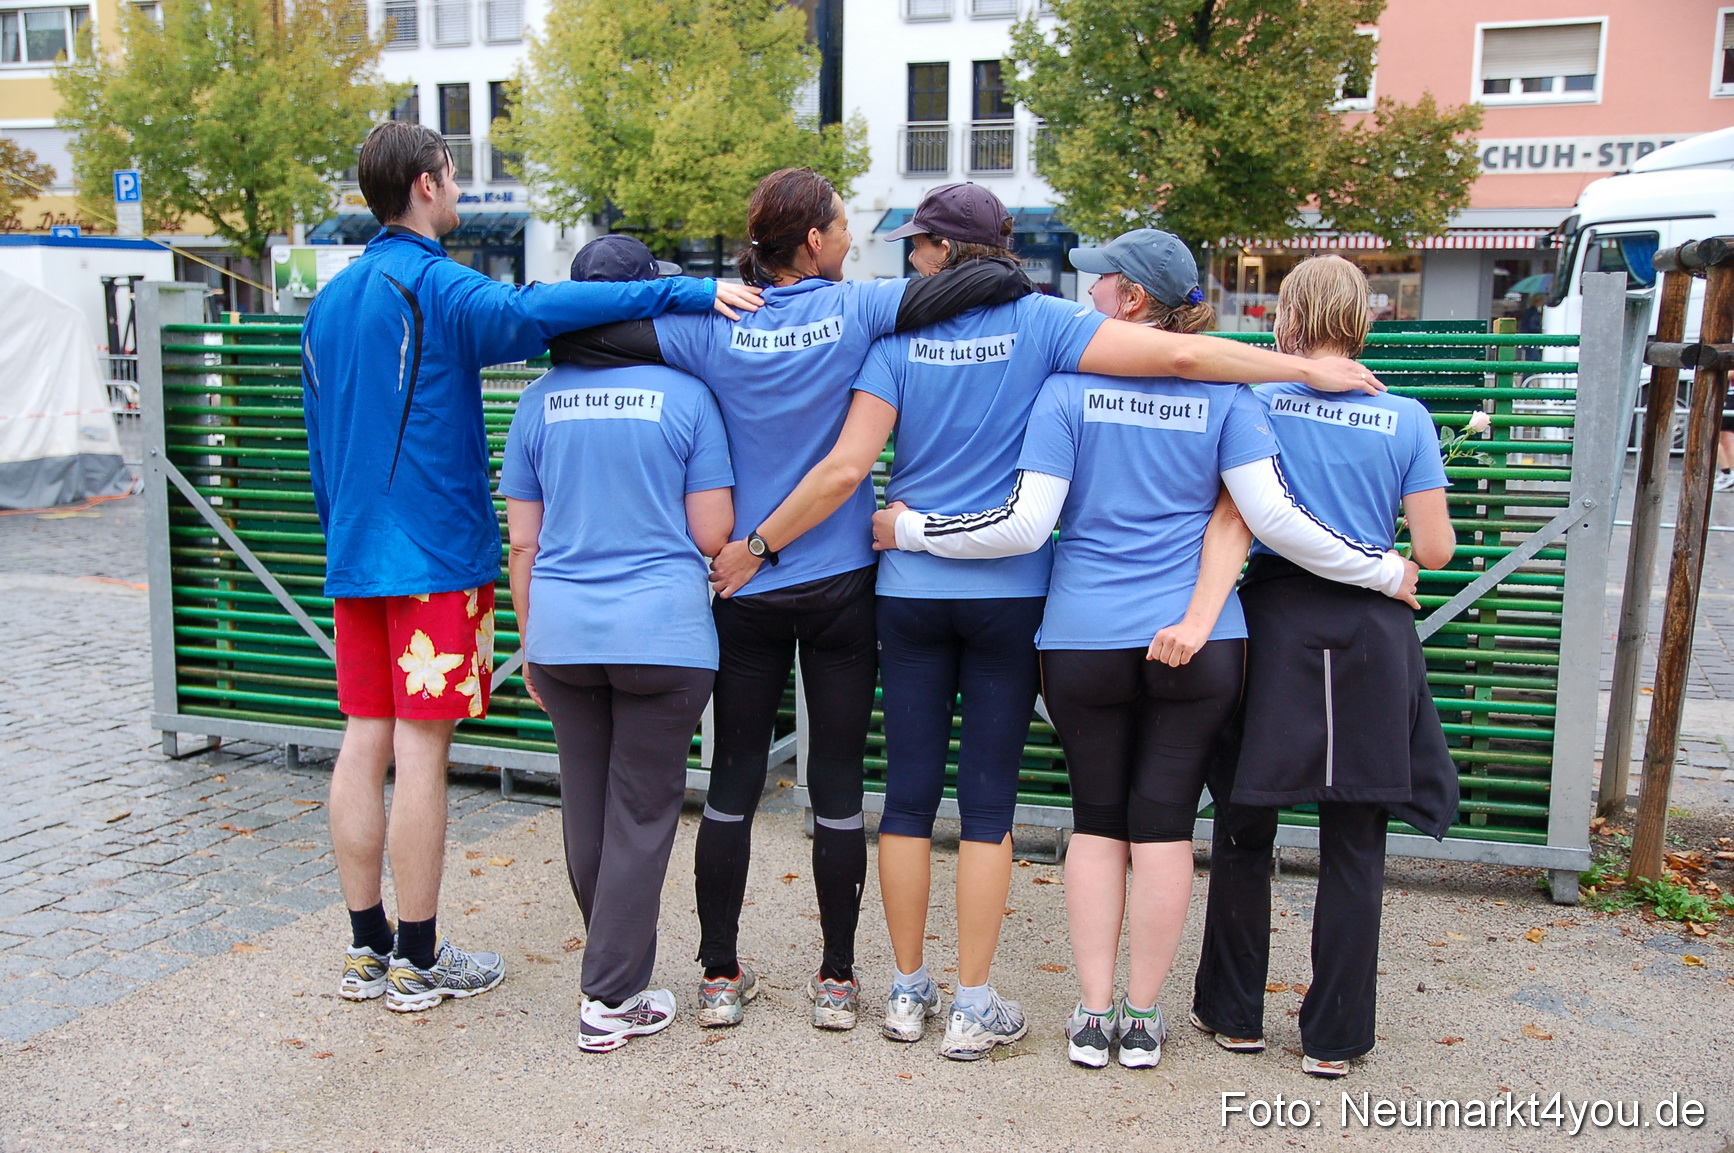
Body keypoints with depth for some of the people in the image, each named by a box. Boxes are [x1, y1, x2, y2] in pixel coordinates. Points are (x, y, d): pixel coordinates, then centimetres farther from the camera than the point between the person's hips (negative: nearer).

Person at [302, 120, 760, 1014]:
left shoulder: (329, 303, 15)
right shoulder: (433, 287, -10)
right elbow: (530, 312, -31)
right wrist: (681, 292, -35)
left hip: (353, 561, 8)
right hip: (435, 557, -8)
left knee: (363, 741, 10)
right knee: (420, 746, -2)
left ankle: (367, 949, 19)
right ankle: (418, 962, 7)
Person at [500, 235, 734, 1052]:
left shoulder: (541, 402, 5)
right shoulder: (685, 397, -5)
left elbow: (523, 541, 7)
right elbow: (713, 534, -6)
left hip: (562, 634, 4)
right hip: (662, 635, -3)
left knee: (585, 809, 16)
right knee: (642, 815, 6)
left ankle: (615, 964, 33)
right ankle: (612, 999, 10)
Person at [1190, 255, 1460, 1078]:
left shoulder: (1258, 402, -3)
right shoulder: (1406, 418, 1)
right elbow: (1435, 550, 1)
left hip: (1275, 627, -1)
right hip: (1371, 637, 1)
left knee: (1245, 832, 13)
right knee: (1353, 848, 9)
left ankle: (1234, 1015, 24)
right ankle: (1335, 1036, 16)